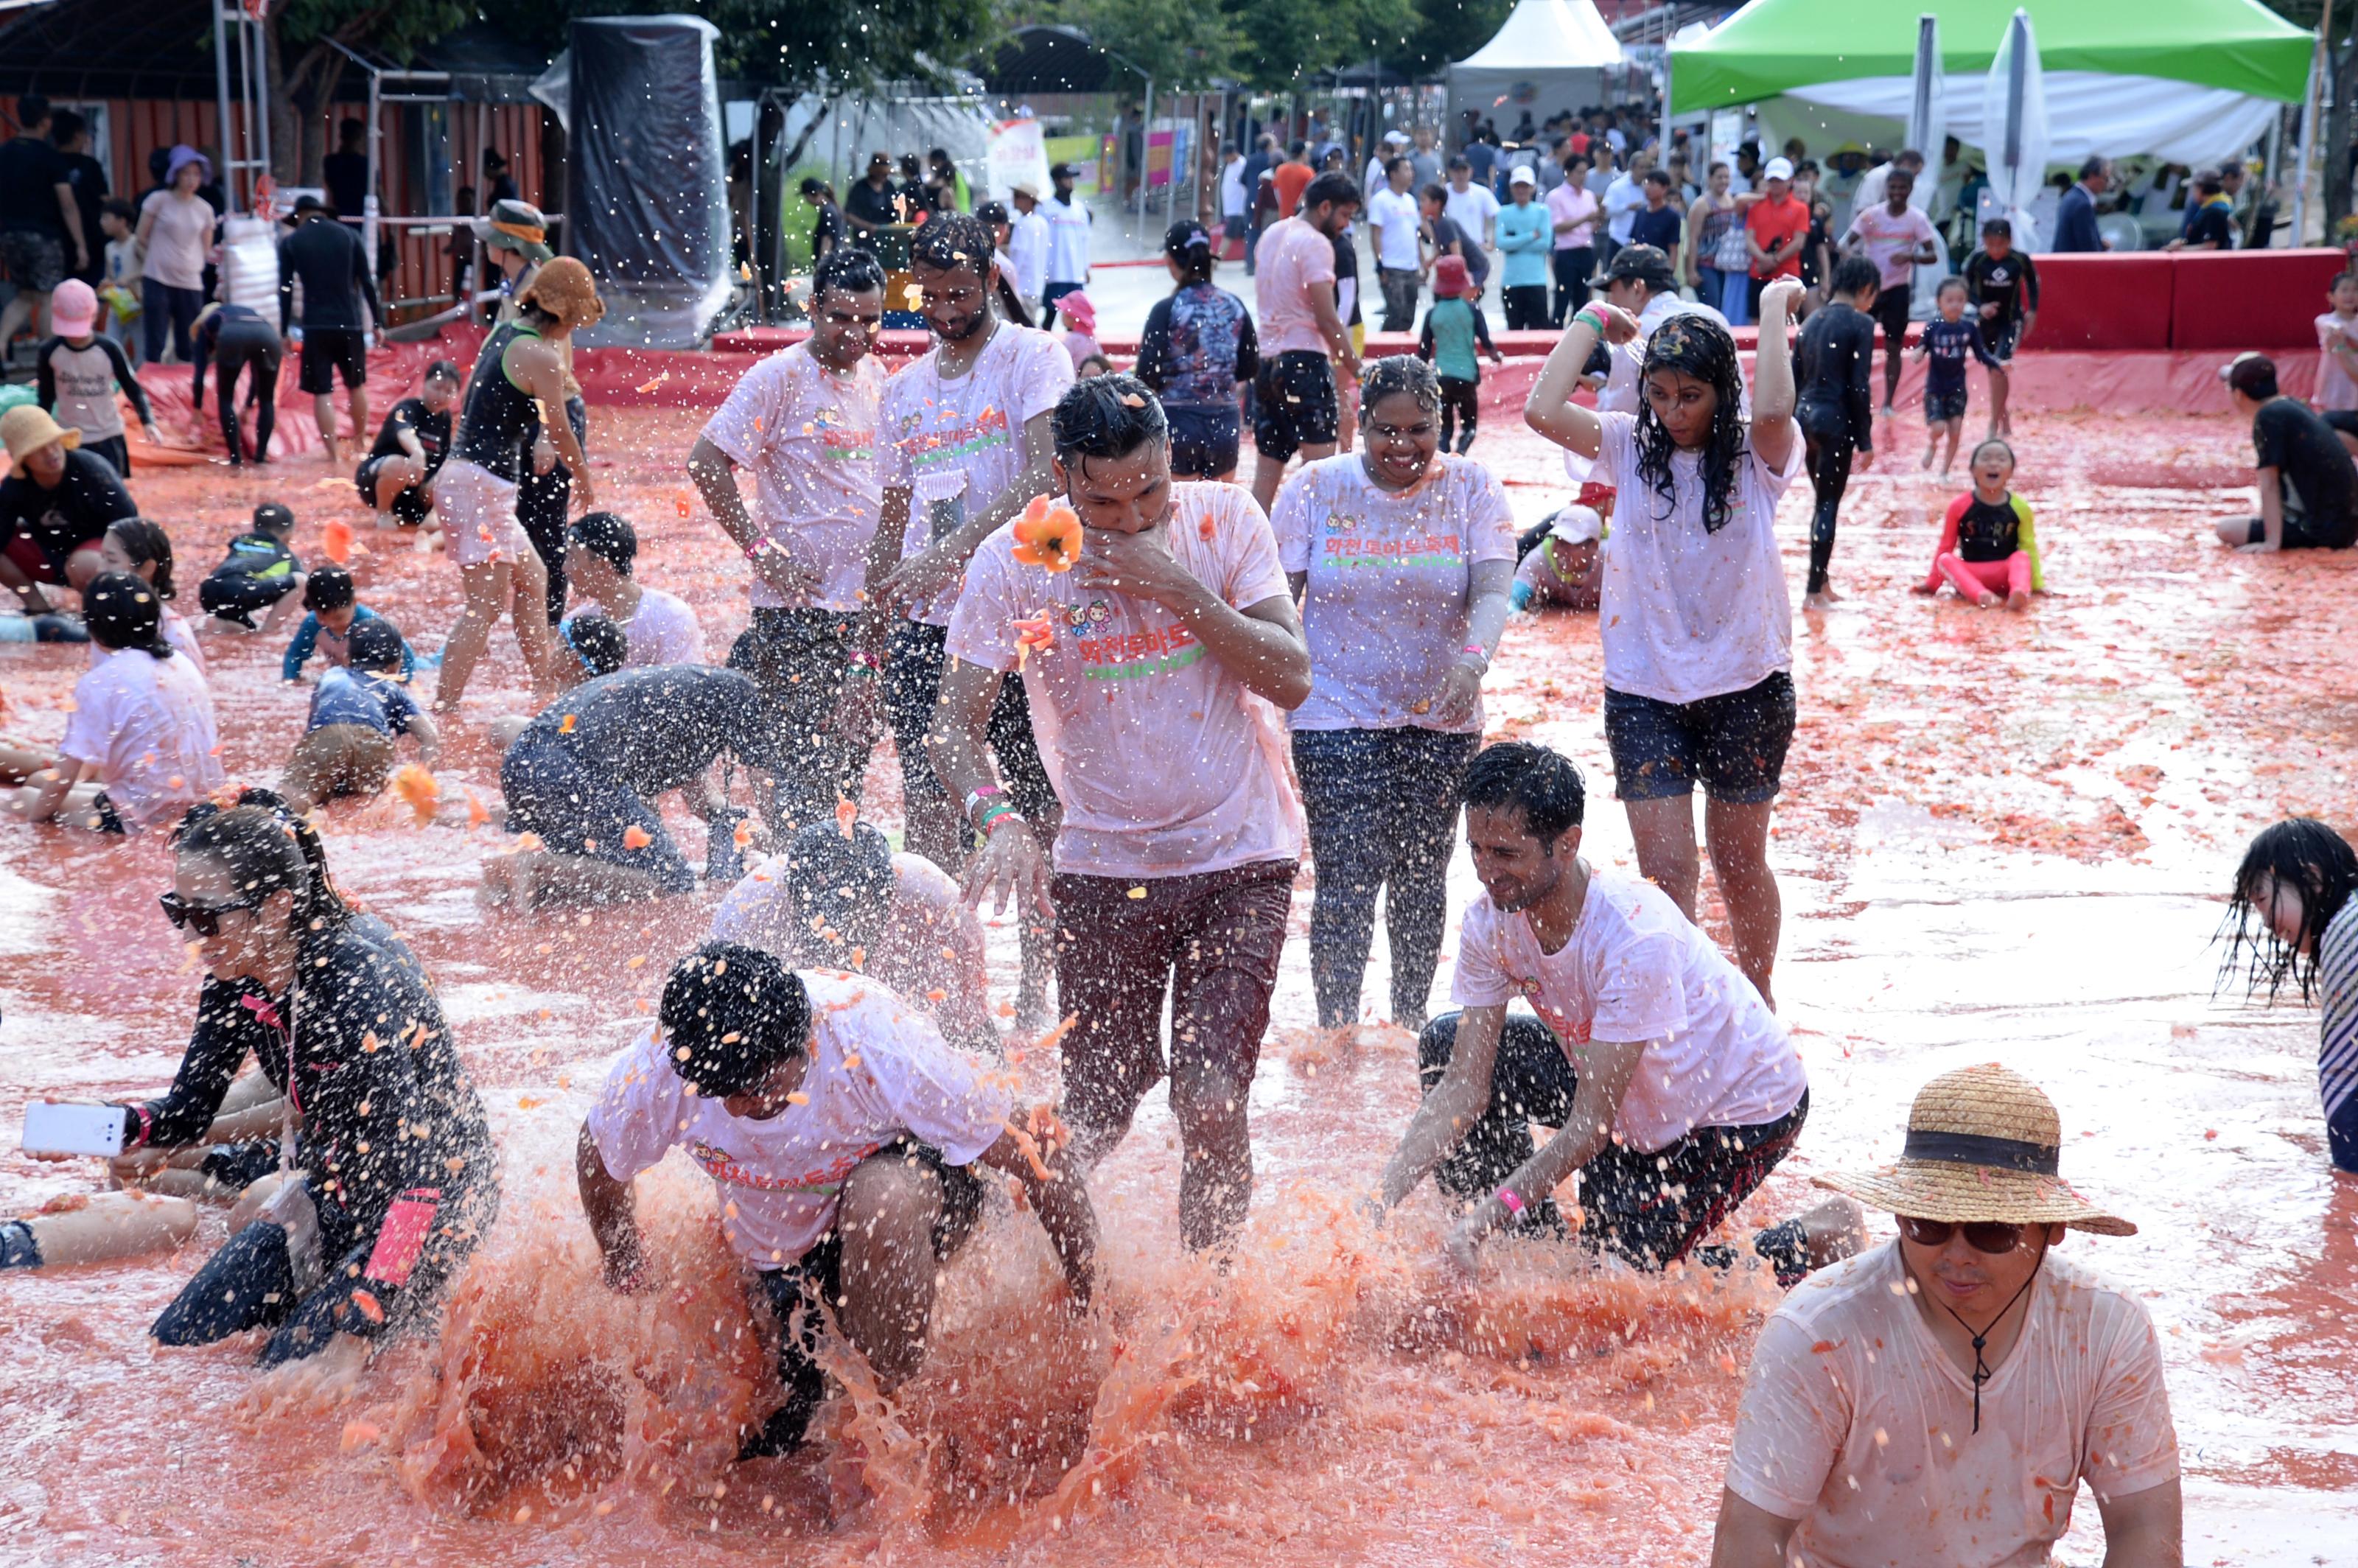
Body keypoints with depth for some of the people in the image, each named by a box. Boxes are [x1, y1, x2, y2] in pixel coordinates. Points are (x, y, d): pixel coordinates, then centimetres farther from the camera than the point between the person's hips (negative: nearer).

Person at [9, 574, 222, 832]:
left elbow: (64, 779, -12)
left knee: (24, 797, 9)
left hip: (147, 816, -8)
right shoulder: (181, 664, 8)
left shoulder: (100, 683, -15)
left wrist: (34, 818, 4)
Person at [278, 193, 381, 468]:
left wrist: (284, 331, 7)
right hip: (350, 323, 2)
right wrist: (377, 321, 8)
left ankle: (333, 456, -6)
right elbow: (367, 283, 3)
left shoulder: (290, 243, 3)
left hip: (315, 326, -2)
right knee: (356, 387, 19)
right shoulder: (349, 235, 5)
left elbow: (286, 290, 1)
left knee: (322, 393, 1)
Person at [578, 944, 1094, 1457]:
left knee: (881, 1202, -39)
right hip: (778, 1263, 4)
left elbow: (1037, 1159, -26)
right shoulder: (654, 1069, -26)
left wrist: (1092, 1300, -20)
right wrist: (629, 1278, 12)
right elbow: (596, 1162, 0)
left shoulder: (878, 1047, -35)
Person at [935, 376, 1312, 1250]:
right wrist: (999, 820, -29)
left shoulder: (1224, 522, -5)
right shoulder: (1013, 563, -8)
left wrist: (1178, 588, -19)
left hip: (1240, 857, 0)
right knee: (1095, 1118, 4)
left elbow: (1292, 679, -10)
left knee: (1213, 1108, -9)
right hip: (1103, 866, 0)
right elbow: (955, 728, -9)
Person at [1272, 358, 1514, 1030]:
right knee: (1347, 880, -9)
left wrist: (1473, 657, -35)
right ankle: (1337, 1033, 2)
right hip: (1335, 716, -2)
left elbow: (1492, 591, -15)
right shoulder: (1315, 488, -3)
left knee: (1421, 878, 12)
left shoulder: (1471, 489, -2)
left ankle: (1410, 1018, 29)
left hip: (1440, 718, 2)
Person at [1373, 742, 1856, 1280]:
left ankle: (1818, 1239, 8)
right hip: (1633, 1099, 7)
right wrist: (1379, 1203, -28)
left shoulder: (1636, 936, -36)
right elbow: (1463, 1088, -15)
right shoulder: (1491, 921, -16)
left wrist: (1485, 1213, -44)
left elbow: (1591, 1126, -35)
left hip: (1743, 1109, -7)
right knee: (1446, 1045, -7)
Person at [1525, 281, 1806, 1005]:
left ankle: (1757, 997, 36)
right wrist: (1591, 319, -7)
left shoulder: (1757, 458, -7)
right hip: (1643, 691, 1)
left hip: (1747, 686, -1)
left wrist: (1775, 305, -19)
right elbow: (1542, 409, -16)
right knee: (1665, 869, -4)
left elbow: (1772, 410, -31)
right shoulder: (1631, 447, -2)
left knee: (1740, 863, 15)